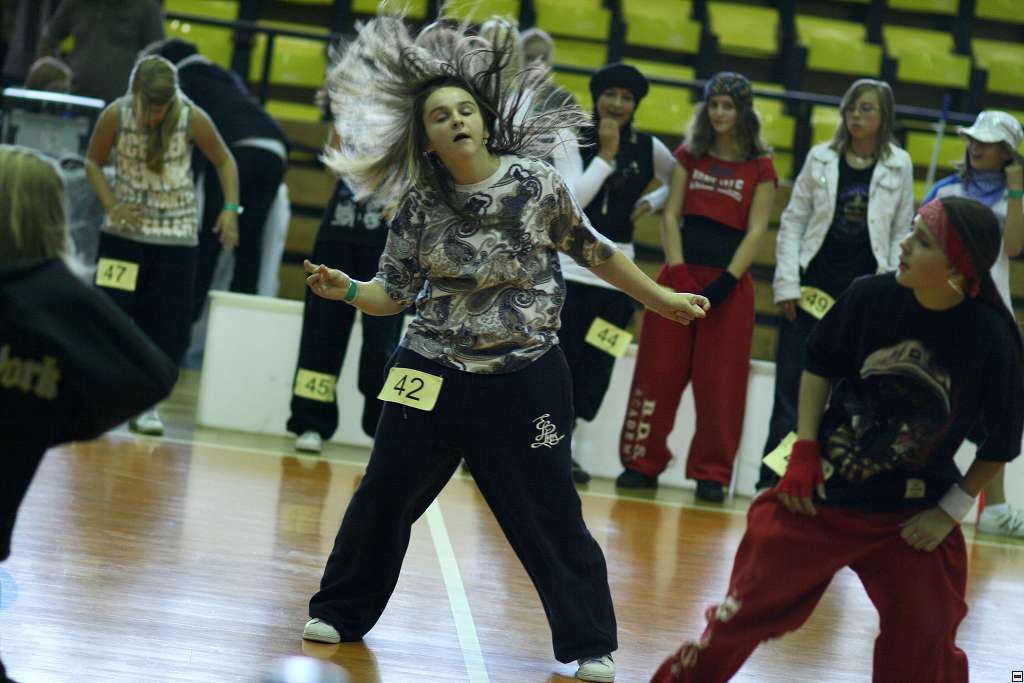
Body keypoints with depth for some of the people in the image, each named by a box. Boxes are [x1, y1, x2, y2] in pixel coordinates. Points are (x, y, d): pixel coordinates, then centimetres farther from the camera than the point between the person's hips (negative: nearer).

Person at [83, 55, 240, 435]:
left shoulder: (192, 119, -14)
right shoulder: (116, 115, -13)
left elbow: (224, 162, 1)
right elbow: (93, 162, 2)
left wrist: (231, 208, -11)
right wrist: (111, 205, -12)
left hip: (176, 235, 0)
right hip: (124, 230, 0)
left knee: (168, 326, -1)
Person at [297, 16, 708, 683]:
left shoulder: (537, 183, -7)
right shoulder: (419, 206, -2)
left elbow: (593, 250, 7)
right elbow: (395, 292, 4)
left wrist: (660, 297, 13)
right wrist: (347, 289, -15)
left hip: (525, 380, -2)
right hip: (433, 375, 2)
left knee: (550, 515, -1)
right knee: (382, 496, 7)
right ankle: (342, 613, 26)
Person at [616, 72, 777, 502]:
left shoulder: (760, 168, 1)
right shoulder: (690, 155, 8)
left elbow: (755, 231, -4)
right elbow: (671, 215, 3)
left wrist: (726, 282, -14)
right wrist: (678, 272, -9)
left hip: (729, 282, -2)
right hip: (680, 274, 2)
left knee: (720, 381, -1)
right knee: (658, 371, 2)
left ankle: (712, 474, 5)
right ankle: (642, 463, 10)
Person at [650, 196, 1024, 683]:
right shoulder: (871, 296, -15)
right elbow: (819, 365, 4)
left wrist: (951, 511, -5)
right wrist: (804, 451, -1)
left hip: (911, 517, -1)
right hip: (821, 495, 1)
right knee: (751, 605, 7)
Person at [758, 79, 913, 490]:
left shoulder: (899, 166, 2)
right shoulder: (821, 159, 3)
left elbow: (901, 235, 6)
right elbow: (793, 221, 3)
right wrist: (786, 283, -4)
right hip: (812, 286, 0)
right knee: (792, 384, 1)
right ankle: (773, 477, 6)